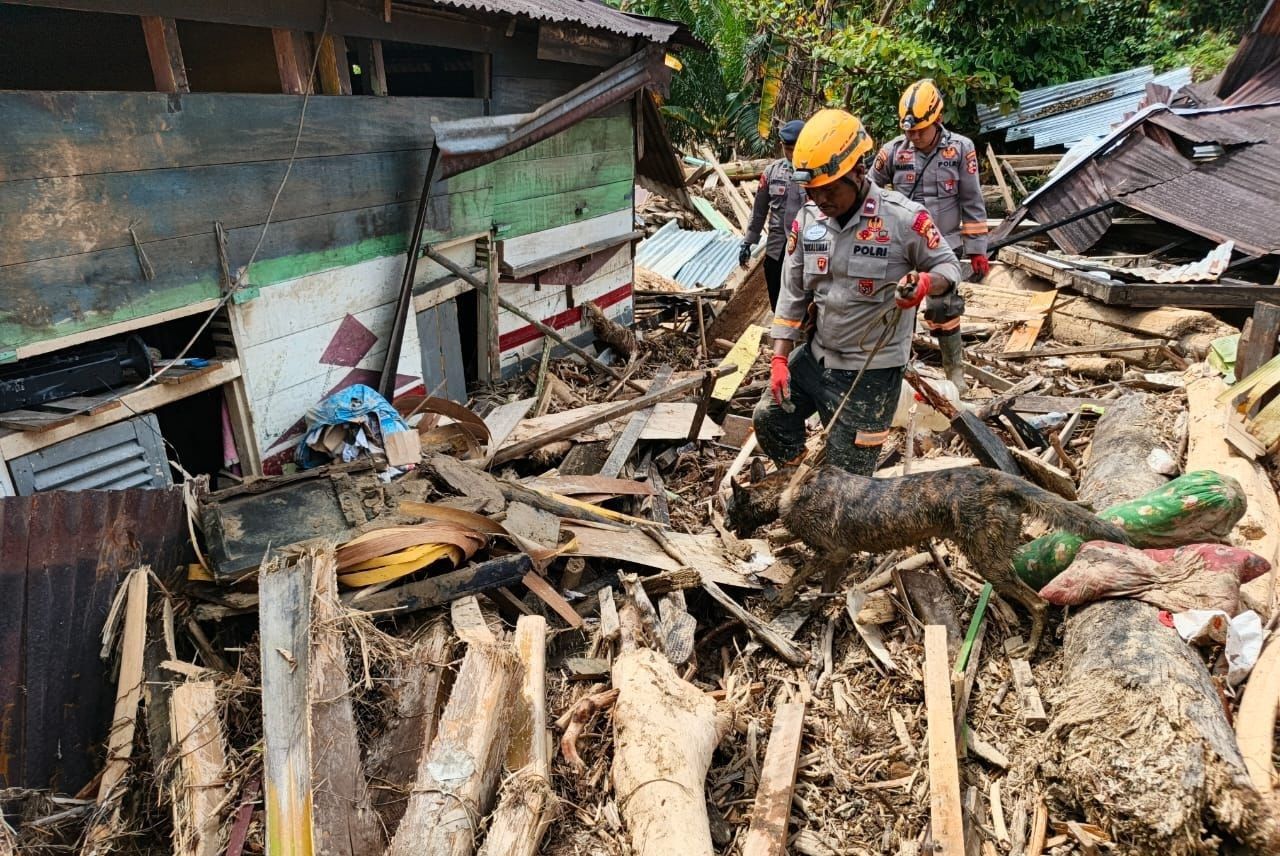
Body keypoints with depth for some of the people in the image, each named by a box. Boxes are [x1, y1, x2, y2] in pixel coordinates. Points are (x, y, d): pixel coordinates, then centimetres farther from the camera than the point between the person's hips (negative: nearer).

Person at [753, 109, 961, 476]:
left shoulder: (904, 218, -16)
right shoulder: (807, 219, -2)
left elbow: (948, 266, -3)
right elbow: (792, 293, 3)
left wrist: (925, 282, -28)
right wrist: (780, 359, -2)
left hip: (873, 369, -5)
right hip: (814, 356, 5)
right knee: (769, 417, 12)